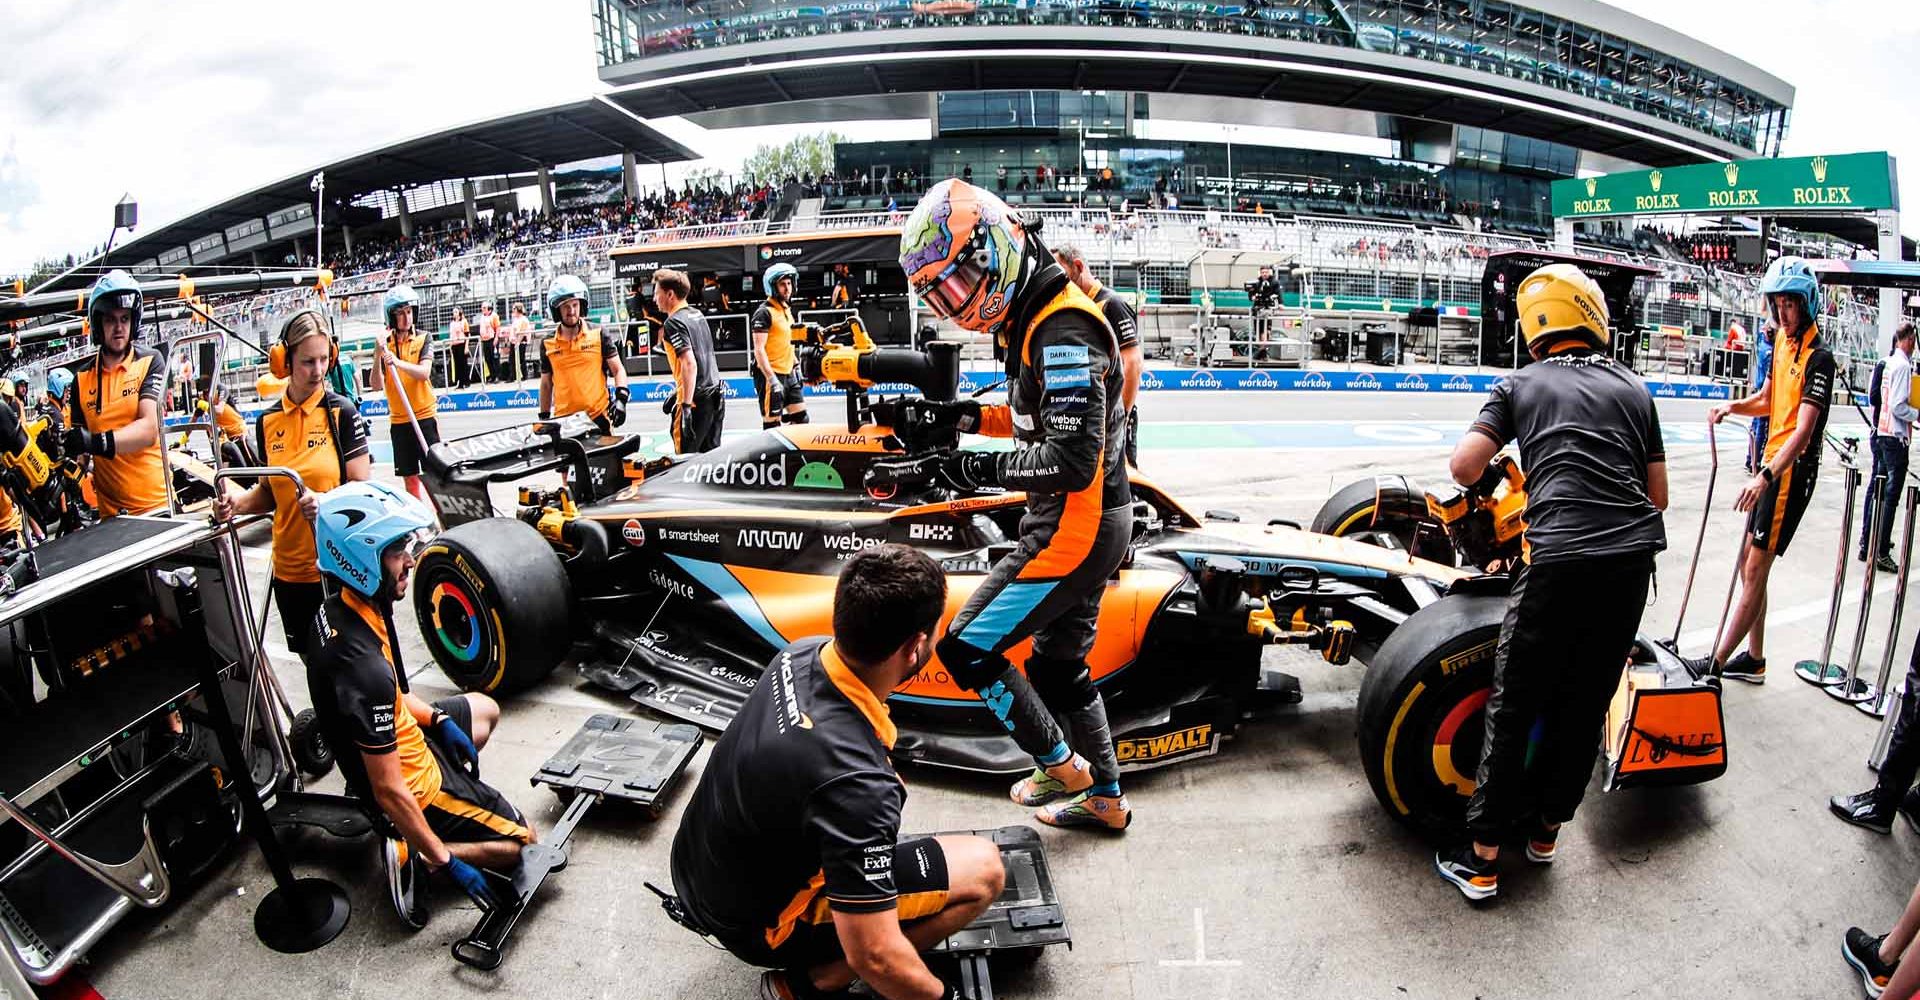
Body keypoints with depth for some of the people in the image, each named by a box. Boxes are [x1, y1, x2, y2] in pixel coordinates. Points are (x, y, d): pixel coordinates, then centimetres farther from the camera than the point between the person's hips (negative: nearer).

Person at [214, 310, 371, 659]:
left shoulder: (341, 411, -7)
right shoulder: (267, 422, 6)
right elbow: (270, 492, 15)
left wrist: (325, 502, -26)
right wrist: (238, 502, -4)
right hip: (290, 570, 4)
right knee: (312, 661, 16)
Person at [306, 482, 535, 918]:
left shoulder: (334, 611, -10)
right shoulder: (365, 667, -38)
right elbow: (389, 791, -30)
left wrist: (438, 719, 2)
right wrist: (445, 862, -22)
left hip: (391, 744, 8)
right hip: (411, 779, -8)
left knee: (484, 709, 30)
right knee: (521, 844, 4)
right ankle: (408, 854, -2)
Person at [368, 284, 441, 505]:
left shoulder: (423, 339, 0)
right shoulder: (385, 344, 4)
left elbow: (424, 373, -16)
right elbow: (377, 385, -5)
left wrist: (398, 362, -32)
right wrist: (378, 356, -18)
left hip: (425, 417, -2)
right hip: (398, 421, 2)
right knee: (410, 477, 9)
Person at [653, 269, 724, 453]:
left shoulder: (674, 323, -13)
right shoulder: (697, 314, 14)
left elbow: (689, 363, -23)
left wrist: (686, 405, -23)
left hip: (697, 400, -9)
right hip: (716, 395, 9)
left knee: (685, 458, -2)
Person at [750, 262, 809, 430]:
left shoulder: (787, 309, 14)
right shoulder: (764, 312, -13)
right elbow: (759, 349, -19)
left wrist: (795, 368, 21)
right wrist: (772, 379, -24)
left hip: (788, 374, 9)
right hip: (770, 375, -9)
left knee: (801, 419, 8)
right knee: (772, 425, -5)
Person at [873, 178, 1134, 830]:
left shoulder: (1062, 330, -23)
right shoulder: (1032, 318, 8)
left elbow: (1072, 460, -30)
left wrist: (960, 469, -32)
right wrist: (944, 416, 8)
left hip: (1074, 528, -10)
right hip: (1085, 524, 10)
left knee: (967, 649, -2)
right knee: (1059, 665, 20)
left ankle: (1060, 765, 16)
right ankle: (1103, 797, 36)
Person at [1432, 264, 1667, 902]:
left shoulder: (1520, 384, 11)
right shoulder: (1633, 389, 19)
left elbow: (1464, 464, -2)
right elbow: (1659, 496, 19)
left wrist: (1483, 483, 21)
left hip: (1558, 561, -3)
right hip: (1633, 558, 4)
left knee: (1513, 708, 5)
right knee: (1585, 704, 17)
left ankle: (1482, 860, 11)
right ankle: (1546, 829, 33)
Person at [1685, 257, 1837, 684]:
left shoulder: (1818, 357, -16)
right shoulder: (1782, 341, 10)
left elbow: (1803, 431, -24)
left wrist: (1766, 476, -33)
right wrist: (1733, 406, 2)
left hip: (1792, 471, -9)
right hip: (1771, 463, 9)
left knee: (1755, 570, -6)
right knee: (1749, 562, 14)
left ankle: (1716, 663, -2)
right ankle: (1753, 659, 25)